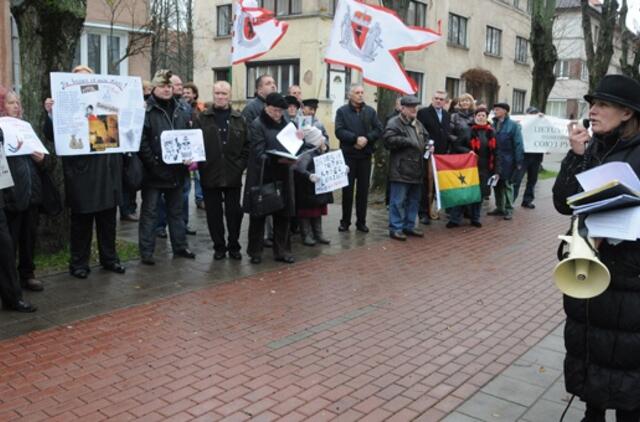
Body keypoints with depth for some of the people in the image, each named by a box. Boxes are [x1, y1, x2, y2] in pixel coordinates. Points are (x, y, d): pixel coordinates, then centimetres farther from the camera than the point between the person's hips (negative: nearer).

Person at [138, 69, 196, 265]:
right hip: (153, 171, -5)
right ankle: (146, 252, 11)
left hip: (176, 170, 6)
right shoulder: (146, 110, -9)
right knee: (149, 212, 3)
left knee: (176, 211, 16)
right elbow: (141, 141, -16)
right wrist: (153, 163, -22)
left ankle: (180, 246, 27)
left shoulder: (182, 110, 10)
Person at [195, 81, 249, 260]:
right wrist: (200, 164, -11)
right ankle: (219, 246, 20)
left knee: (234, 212, 6)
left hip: (233, 176, 1)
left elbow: (247, 145, 6)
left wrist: (240, 165, -4)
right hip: (210, 175, -1)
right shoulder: (202, 118, 3)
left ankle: (233, 246, 20)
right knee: (214, 213, 7)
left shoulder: (239, 119, 7)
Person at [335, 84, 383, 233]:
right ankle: (345, 221, 13)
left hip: (365, 155, 2)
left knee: (363, 189, 6)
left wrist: (366, 139, -13)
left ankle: (361, 221, 14)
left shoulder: (371, 111, 9)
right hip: (348, 155, -2)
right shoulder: (342, 111, 1)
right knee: (347, 189, 3)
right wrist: (356, 138, -20)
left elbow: (378, 129, 3)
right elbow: (339, 131, -10)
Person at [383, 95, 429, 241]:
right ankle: (395, 228, 2)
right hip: (400, 170, -8)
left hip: (416, 169, 8)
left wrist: (428, 146, 9)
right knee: (398, 201, -5)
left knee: (413, 200, 14)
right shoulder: (394, 123, -7)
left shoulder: (418, 124, 20)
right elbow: (389, 139, -21)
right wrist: (408, 142, -18)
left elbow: (425, 138, 31)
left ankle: (409, 226, 24)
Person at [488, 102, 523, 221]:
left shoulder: (513, 125, -6)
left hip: (507, 160, -5)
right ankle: (499, 207, 23)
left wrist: (518, 161, -14)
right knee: (496, 184, 12)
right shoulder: (493, 124, 9)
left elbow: (518, 144, -9)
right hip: (494, 160, 5)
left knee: (507, 184, 2)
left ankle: (509, 209, 10)